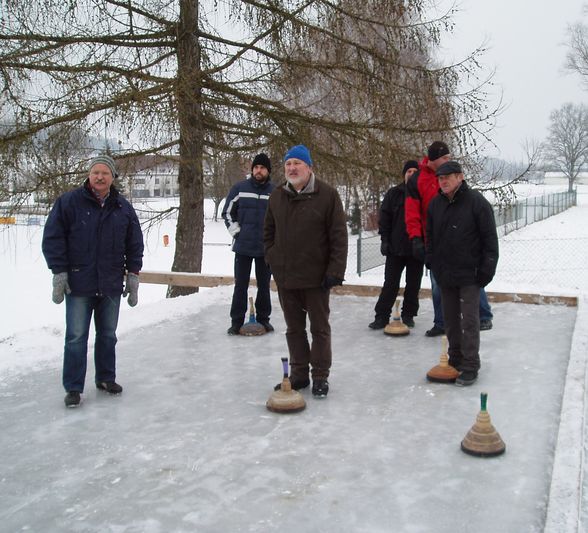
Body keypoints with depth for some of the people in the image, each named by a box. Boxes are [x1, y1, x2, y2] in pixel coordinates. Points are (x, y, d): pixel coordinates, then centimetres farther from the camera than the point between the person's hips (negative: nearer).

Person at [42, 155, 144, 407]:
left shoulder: (123, 208, 6)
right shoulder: (68, 202, -5)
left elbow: (135, 244, 11)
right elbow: (52, 238, -6)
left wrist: (133, 274, 6)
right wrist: (59, 272, -10)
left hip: (111, 285, 4)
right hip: (78, 283, -3)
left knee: (108, 335, 15)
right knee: (76, 337, 0)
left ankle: (106, 378, 30)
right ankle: (73, 388, 10)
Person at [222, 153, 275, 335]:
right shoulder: (239, 188, -1)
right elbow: (227, 212, 6)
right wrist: (236, 232, -1)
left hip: (266, 248, 1)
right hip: (243, 246, -1)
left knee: (264, 285, 11)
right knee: (240, 285, 4)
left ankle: (263, 318, 23)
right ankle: (237, 321, 12)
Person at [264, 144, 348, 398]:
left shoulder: (327, 194, -9)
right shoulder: (277, 196, 6)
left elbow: (339, 235, -11)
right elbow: (269, 232, 18)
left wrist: (335, 271, -14)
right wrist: (273, 259, 8)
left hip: (316, 277, -5)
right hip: (285, 277, 5)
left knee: (319, 328, 7)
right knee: (294, 328, 14)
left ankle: (320, 376, 17)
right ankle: (298, 374, 25)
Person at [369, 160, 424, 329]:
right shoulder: (394, 193, 3)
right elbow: (384, 217, 3)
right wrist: (385, 239, -3)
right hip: (395, 247, 0)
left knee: (413, 284, 9)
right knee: (390, 283, 2)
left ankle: (408, 315, 21)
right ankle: (382, 316, 7)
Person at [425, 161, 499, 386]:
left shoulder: (477, 202, -11)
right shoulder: (435, 204, 6)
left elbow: (490, 239, -10)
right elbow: (430, 237, 17)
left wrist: (486, 270, -12)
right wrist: (432, 263, 11)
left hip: (469, 274, -6)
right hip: (445, 274, 6)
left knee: (469, 320, -4)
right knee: (450, 319, 13)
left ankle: (470, 366, 3)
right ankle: (455, 359, 25)